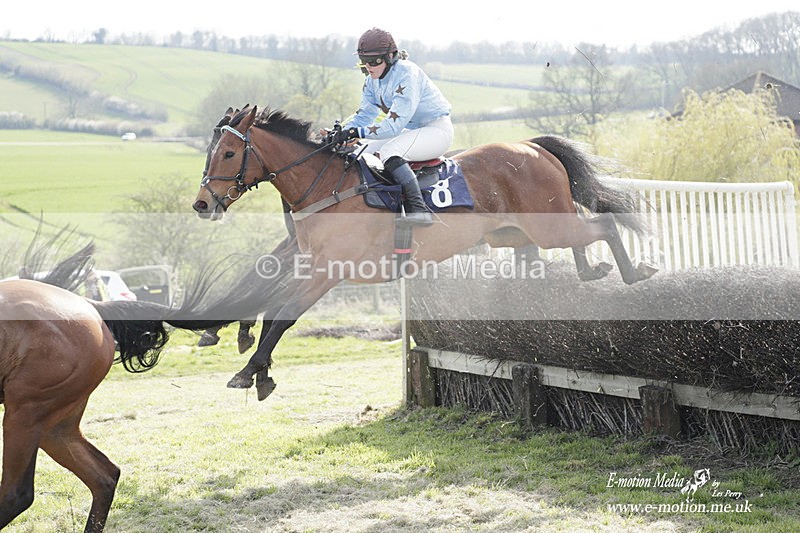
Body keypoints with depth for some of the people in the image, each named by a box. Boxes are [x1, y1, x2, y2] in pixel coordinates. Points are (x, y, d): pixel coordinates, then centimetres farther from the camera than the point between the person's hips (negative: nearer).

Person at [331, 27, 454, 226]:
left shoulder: (407, 73, -25)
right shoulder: (372, 80, 3)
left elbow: (395, 125, -31)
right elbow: (364, 115, 5)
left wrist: (356, 132, -36)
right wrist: (340, 132, -15)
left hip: (437, 130, -9)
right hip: (411, 131, 9)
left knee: (389, 152, -33)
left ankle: (418, 208, -40)